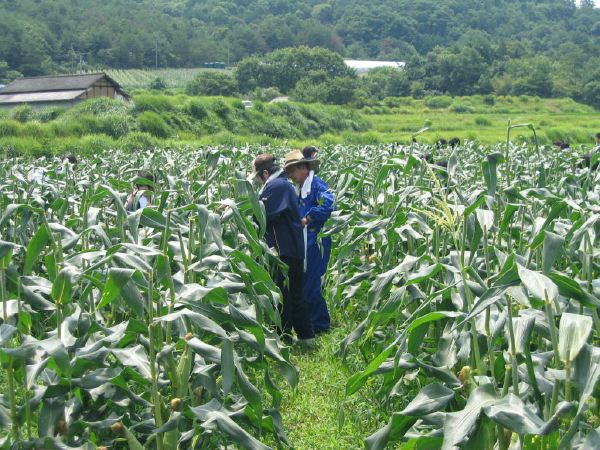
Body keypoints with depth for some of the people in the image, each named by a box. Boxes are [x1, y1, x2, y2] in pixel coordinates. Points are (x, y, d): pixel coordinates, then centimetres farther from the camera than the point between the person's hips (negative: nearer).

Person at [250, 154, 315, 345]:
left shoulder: (275, 186, -15)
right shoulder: (284, 184, 17)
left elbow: (263, 215, -21)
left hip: (283, 250, -10)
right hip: (295, 248, 10)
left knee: (282, 295, 0)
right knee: (295, 293, 16)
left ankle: (283, 337, 7)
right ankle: (306, 336, 22)